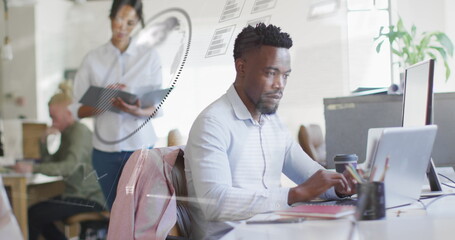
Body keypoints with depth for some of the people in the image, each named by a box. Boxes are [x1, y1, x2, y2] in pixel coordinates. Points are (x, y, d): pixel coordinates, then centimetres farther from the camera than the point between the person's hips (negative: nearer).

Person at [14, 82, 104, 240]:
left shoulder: (81, 132, -15)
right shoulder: (67, 133, 14)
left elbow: (69, 166, -29)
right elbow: (49, 163, 12)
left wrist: (33, 168, -34)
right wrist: (45, 142, -4)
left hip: (88, 199, -10)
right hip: (75, 194, 10)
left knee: (34, 214, -16)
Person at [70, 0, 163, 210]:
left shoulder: (149, 56, 2)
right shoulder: (93, 59, 4)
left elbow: (157, 107, 1)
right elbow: (78, 110, 2)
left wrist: (138, 112, -20)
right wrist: (103, 102, -17)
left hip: (141, 146, -1)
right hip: (105, 149, 1)